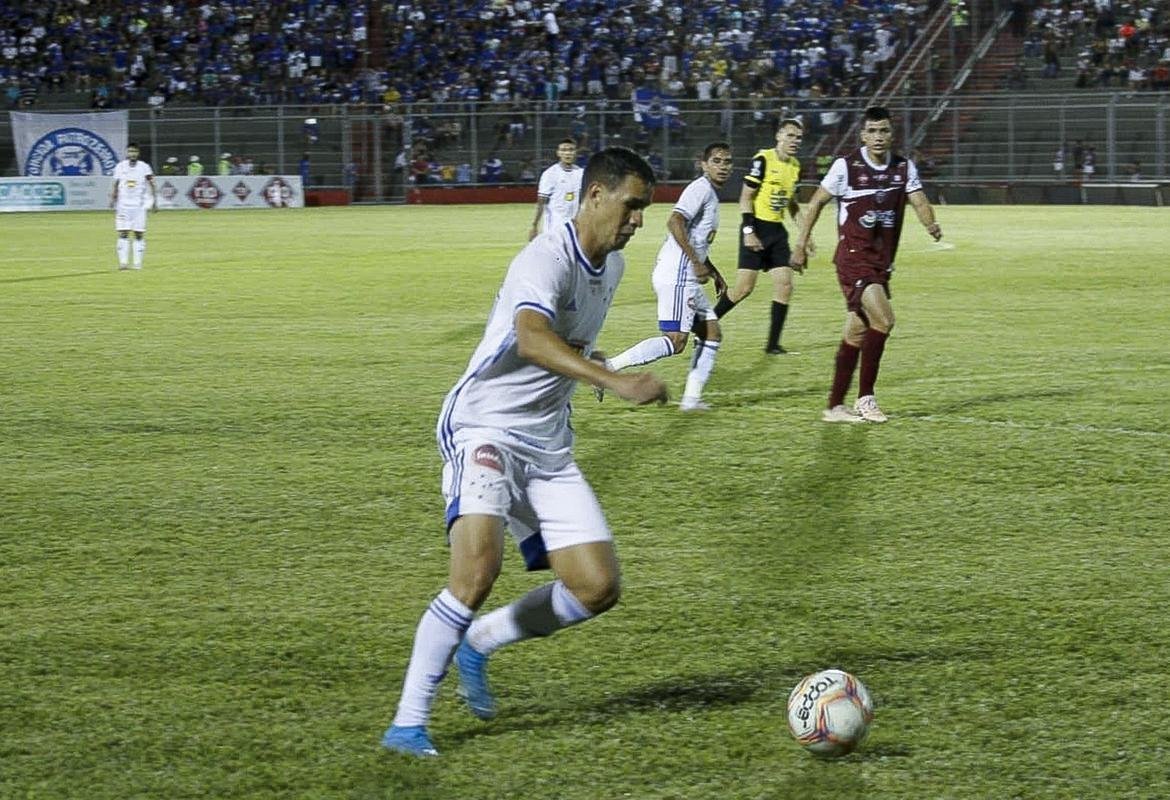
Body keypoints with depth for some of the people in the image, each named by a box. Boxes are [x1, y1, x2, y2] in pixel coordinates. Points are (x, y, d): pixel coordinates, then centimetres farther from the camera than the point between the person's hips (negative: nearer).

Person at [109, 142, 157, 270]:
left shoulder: (144, 167, -1)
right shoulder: (120, 166, 5)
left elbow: (152, 185, -3)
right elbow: (115, 185, 12)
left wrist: (154, 201, -13)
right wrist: (112, 199, 0)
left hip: (138, 205, -1)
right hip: (123, 205, 1)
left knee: (139, 234, -1)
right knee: (123, 234, -4)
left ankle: (137, 263, 3)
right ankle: (123, 262, -3)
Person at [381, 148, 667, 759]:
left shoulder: (612, 266, 10)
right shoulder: (548, 259, -20)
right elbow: (530, 338, -41)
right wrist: (615, 382, -50)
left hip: (548, 445, 8)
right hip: (484, 428, -8)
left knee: (598, 587, -2)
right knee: (478, 566, -28)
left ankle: (477, 644, 20)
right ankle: (407, 724, -22)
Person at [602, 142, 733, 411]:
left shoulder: (711, 194, 21)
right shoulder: (701, 188, -10)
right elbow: (675, 222, -24)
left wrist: (714, 273, 28)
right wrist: (697, 264, -24)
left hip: (686, 278, 11)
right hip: (677, 275, -11)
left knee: (711, 333, 10)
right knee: (675, 341, -15)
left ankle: (692, 397, 8)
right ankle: (609, 367, -17)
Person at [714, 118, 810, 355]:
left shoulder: (795, 166, 10)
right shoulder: (762, 160, -11)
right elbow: (746, 197, -11)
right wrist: (748, 231, -17)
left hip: (777, 230, 7)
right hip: (757, 228, -7)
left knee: (785, 285, -4)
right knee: (744, 286, -9)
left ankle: (773, 343, 2)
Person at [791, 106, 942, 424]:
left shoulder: (904, 167, 5)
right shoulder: (846, 166, -8)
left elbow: (918, 199, -5)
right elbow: (817, 202, 0)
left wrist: (930, 223, -26)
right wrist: (801, 243, 0)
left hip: (881, 260, 6)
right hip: (853, 257, -6)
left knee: (857, 333, 10)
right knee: (882, 319, -21)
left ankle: (835, 406, 18)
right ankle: (865, 397, -12)